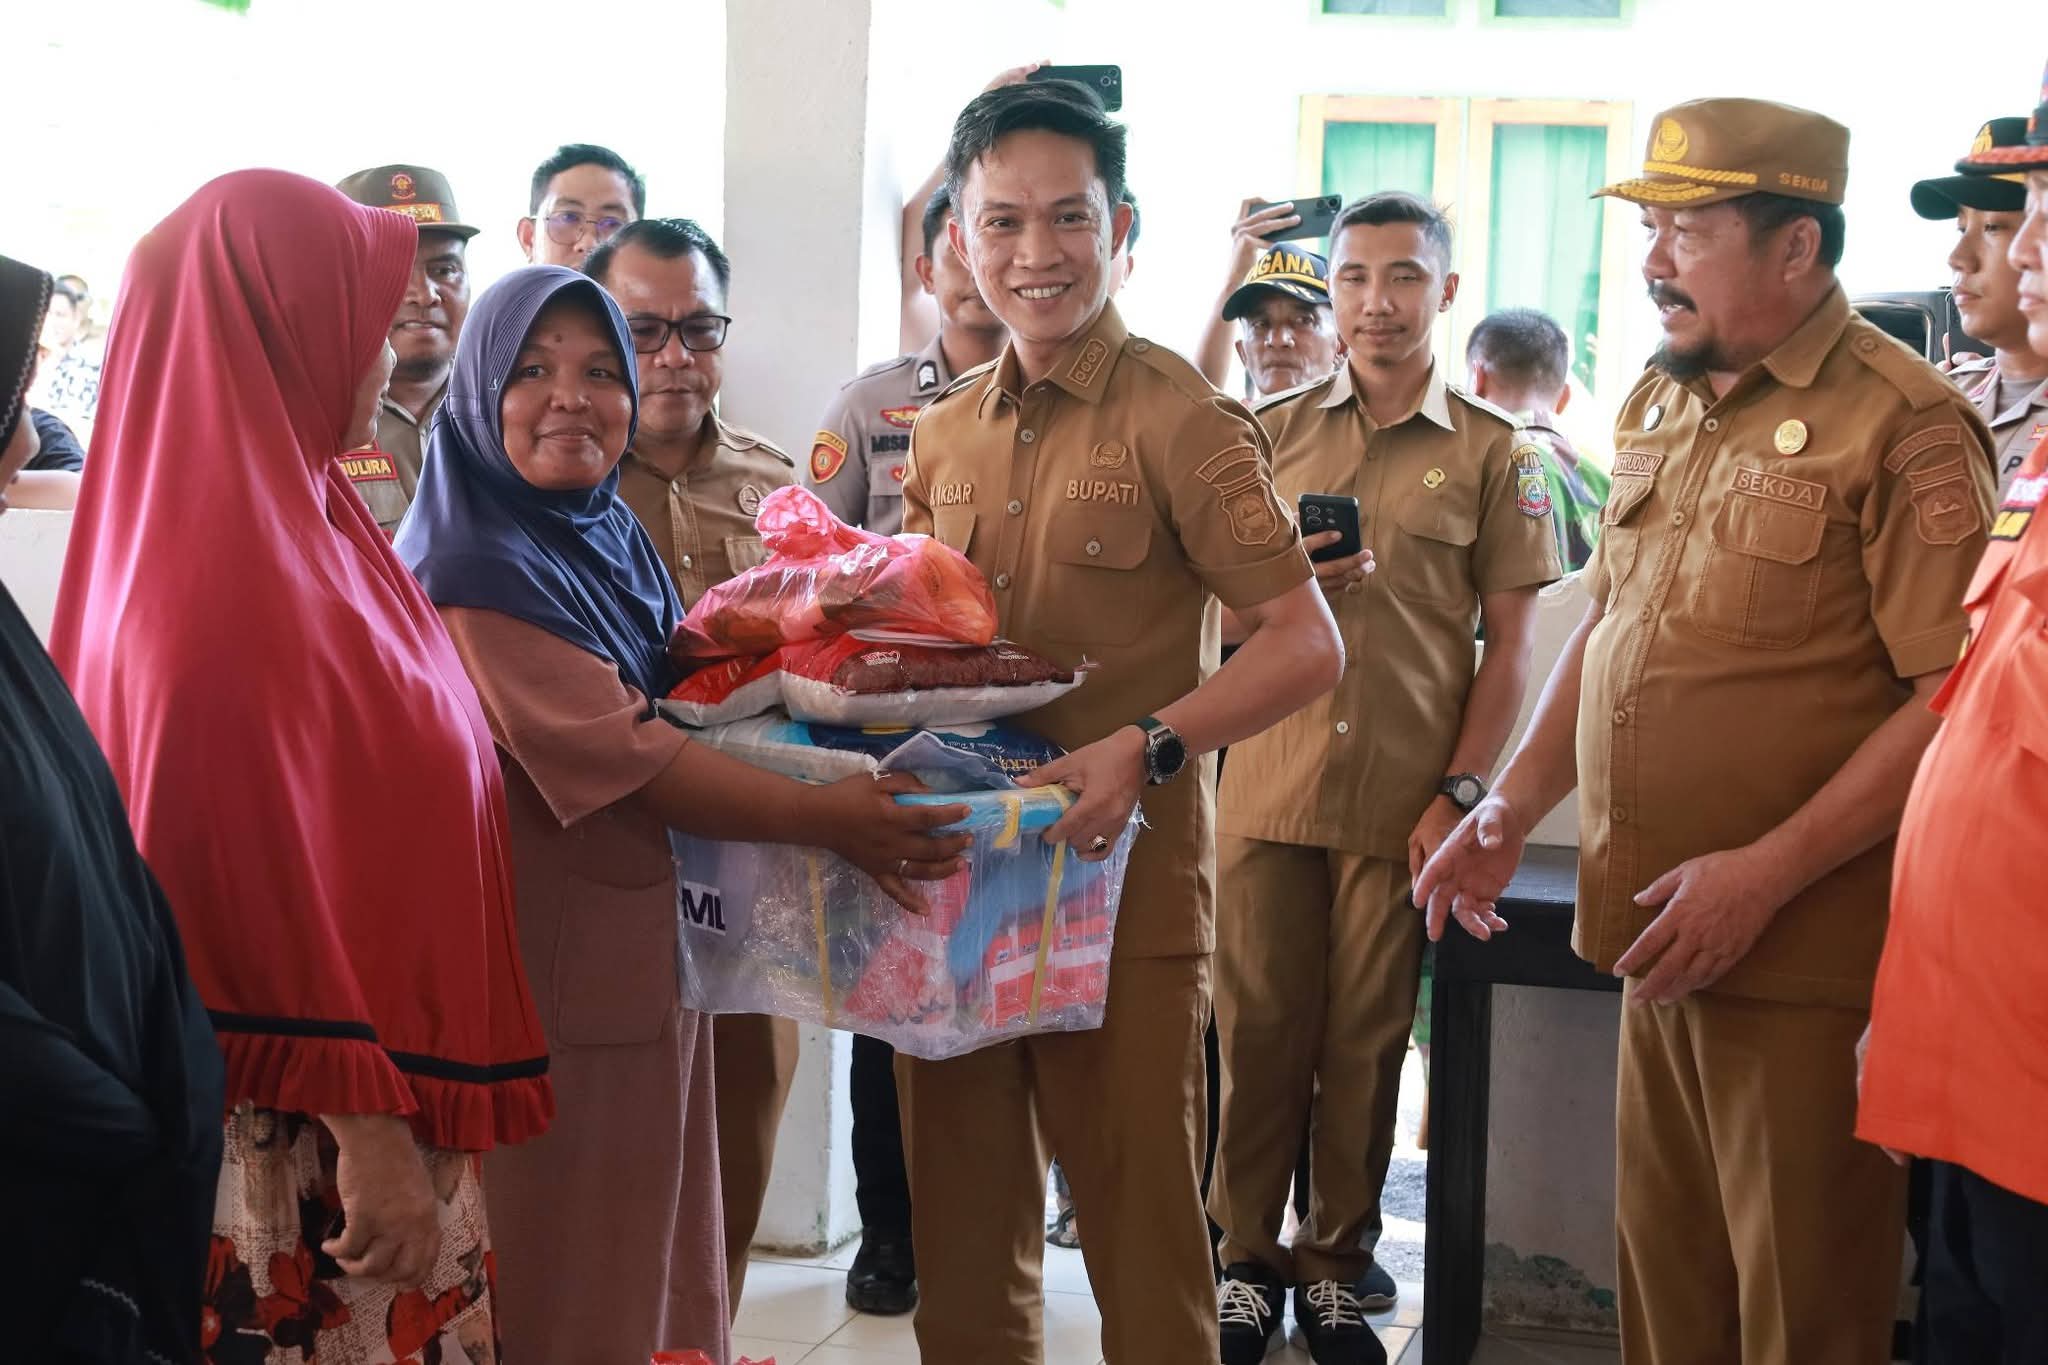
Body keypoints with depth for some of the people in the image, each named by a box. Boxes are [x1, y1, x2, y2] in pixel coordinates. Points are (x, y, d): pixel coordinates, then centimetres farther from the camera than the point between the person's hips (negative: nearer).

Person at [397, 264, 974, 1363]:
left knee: (648, 1247, 18)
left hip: (643, 945, 8)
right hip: (550, 965, -8)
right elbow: (622, 756, -21)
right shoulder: (475, 571, -19)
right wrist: (826, 818, -17)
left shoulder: (611, 535, 7)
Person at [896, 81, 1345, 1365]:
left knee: (1140, 1228, 4)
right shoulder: (944, 436, 11)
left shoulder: (1177, 418, -8)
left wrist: (1147, 747, -24)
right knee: (964, 1236, 15)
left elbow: (1307, 645, -12)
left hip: (1127, 881, -6)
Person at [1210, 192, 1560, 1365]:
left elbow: (1511, 645, 2)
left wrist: (1460, 796, -7)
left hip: (1405, 802, -1)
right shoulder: (1273, 430, 8)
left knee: (1367, 1040, 7)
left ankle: (1338, 1262, 21)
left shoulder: (1493, 452, 3)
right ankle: (1247, 1258, 19)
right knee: (1259, 1028, 5)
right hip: (1269, 784, 2)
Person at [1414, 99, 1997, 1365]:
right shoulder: (1658, 405, 12)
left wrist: (1767, 874, -20)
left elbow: (1953, 695, -17)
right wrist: (1513, 807, 12)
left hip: (1801, 950, -6)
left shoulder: (1903, 426, -12)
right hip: (1657, 931, 7)